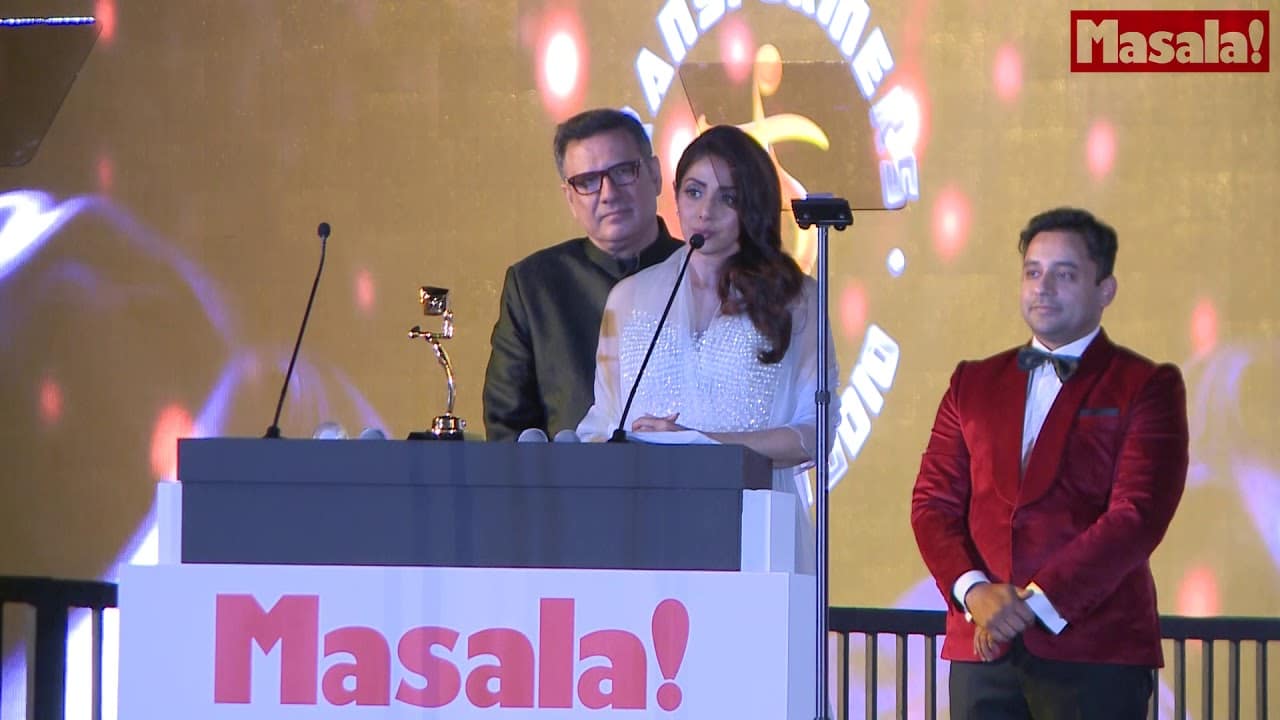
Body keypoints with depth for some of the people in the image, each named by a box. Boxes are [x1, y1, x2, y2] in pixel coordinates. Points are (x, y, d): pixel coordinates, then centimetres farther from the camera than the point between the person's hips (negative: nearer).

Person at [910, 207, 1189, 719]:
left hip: (1095, 654, -3)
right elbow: (933, 501, 10)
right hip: (982, 647, 4)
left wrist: (1036, 602, -13)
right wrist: (973, 591, -8)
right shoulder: (974, 383, 17)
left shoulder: (1147, 388, 3)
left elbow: (1137, 518, -7)